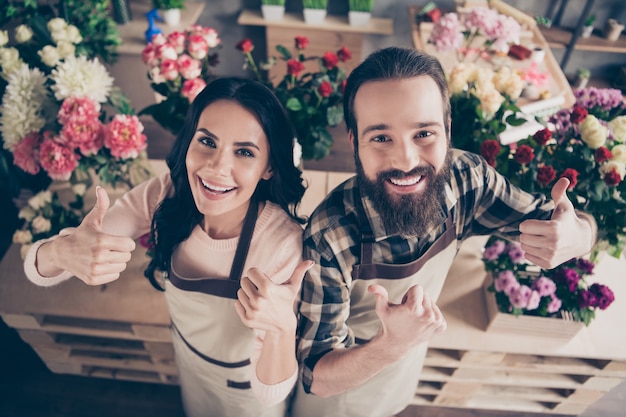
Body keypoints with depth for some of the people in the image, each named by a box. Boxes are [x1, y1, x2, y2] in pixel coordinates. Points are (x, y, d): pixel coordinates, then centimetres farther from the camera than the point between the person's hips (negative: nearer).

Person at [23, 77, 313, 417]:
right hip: (189, 361, 4)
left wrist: (281, 327, -52)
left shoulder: (286, 243, -37)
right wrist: (63, 250, -46)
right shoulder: (165, 196, -26)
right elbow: (36, 267, -23)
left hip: (248, 386, -3)